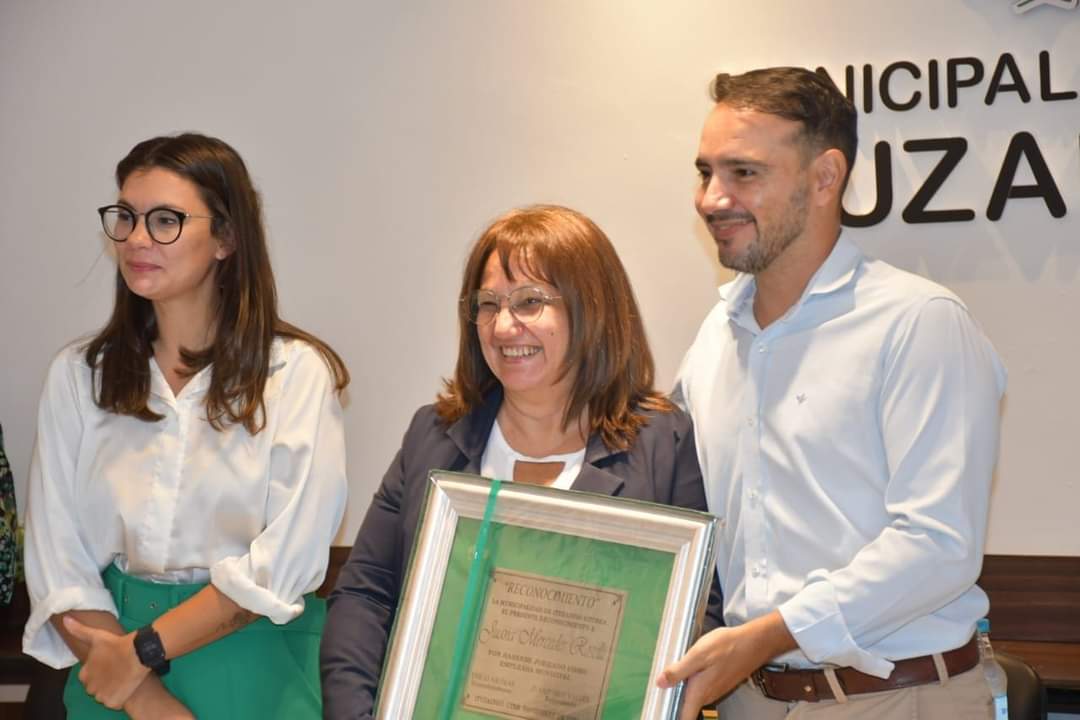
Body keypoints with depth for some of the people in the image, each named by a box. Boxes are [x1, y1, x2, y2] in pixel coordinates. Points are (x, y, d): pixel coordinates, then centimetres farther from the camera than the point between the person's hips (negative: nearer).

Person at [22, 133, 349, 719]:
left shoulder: (296, 372, -9)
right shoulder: (78, 374, 1)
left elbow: (283, 564, -14)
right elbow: (57, 564, -4)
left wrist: (144, 650, -14)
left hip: (253, 665, -2)